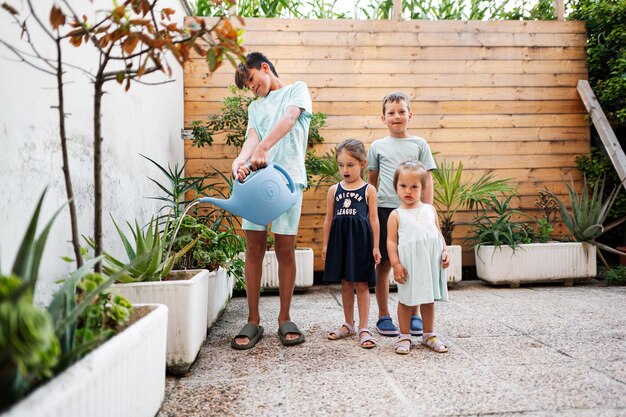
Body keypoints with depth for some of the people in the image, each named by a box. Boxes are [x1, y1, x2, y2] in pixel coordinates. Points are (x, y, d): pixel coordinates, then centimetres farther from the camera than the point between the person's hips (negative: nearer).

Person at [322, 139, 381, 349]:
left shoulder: (368, 190, 0)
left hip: (361, 240, -3)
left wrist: (376, 246, -3)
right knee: (346, 284, 13)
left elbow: (374, 219, 0)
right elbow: (328, 219, 10)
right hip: (340, 239, 3)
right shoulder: (334, 190, 7)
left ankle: (364, 328, 9)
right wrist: (326, 244, 8)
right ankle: (349, 325, 26)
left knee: (361, 285, 1)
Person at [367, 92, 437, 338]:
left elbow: (427, 181, 7)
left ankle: (415, 315, 20)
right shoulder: (378, 146, 9)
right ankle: (383, 316, 15)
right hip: (385, 209, 0)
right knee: (384, 263, 3)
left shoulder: (419, 144, 8)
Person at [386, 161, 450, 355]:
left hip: (430, 262, 4)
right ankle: (404, 336, 20)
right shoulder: (396, 215, -2)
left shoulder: (430, 210, 9)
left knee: (429, 300, 14)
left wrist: (444, 252, 1)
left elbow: (438, 234, 14)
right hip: (409, 264, -3)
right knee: (406, 300, 6)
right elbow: (391, 241, -5)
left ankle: (429, 335, 28)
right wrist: (396, 264, -13)